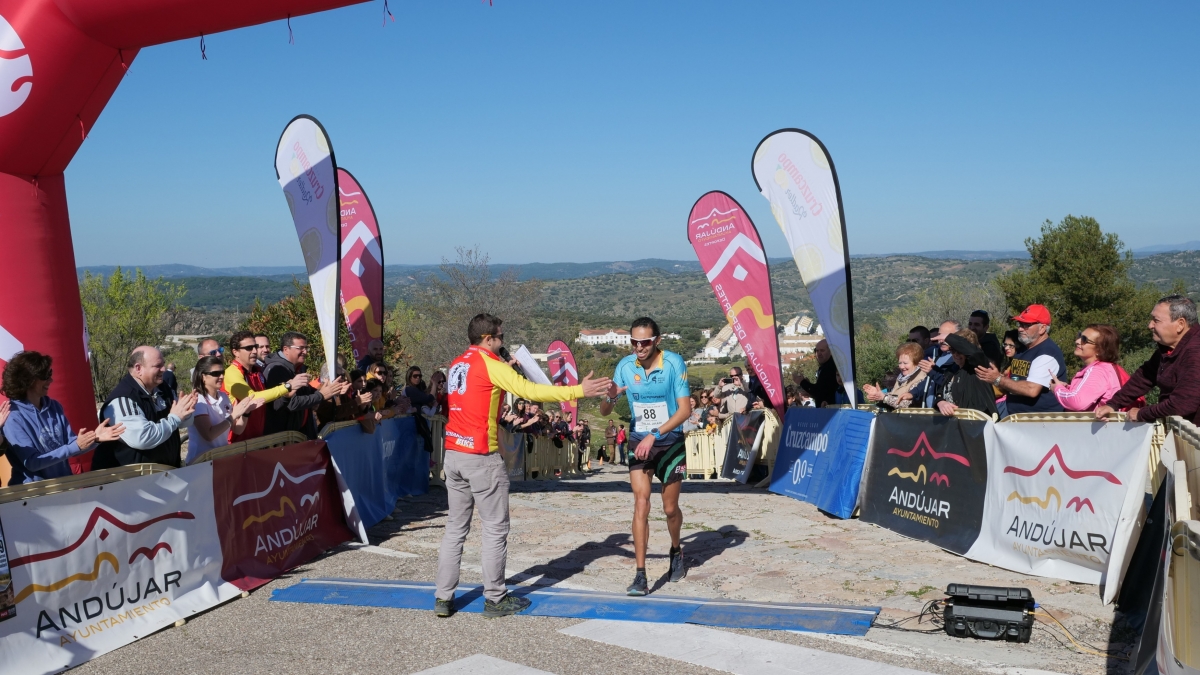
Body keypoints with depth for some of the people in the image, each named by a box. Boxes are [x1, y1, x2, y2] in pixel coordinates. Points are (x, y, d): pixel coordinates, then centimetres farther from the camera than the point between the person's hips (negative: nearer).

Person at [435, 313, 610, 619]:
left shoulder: (456, 365, 14)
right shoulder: (490, 364, -10)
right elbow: (530, 390, -16)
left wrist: (506, 373, 18)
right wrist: (578, 391, -15)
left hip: (453, 454, 8)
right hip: (481, 457, -8)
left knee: (455, 528, 12)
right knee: (496, 530, 3)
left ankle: (443, 598, 13)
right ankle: (495, 600, 8)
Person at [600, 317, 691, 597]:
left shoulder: (674, 363, -15)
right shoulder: (625, 366, -8)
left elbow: (685, 409, -18)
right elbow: (604, 411, -4)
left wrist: (654, 435, -27)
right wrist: (610, 397, -28)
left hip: (670, 444, -1)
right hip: (639, 443, 1)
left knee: (670, 508, 9)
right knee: (641, 504, -12)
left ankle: (676, 550, 41)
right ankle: (640, 576, -9)